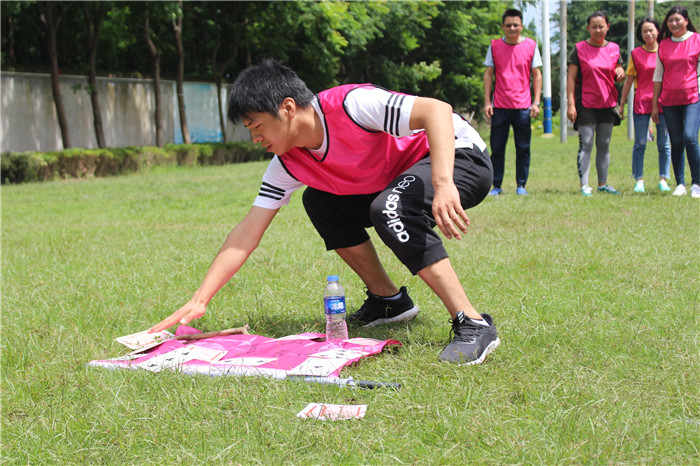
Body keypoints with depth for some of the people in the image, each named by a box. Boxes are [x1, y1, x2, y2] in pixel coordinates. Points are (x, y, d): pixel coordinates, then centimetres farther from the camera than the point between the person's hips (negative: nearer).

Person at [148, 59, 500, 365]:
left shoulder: (349, 106, -29)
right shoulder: (288, 163, -5)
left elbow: (437, 110, -35)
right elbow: (249, 231, -5)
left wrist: (443, 185, -47)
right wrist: (200, 300, -10)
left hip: (461, 156, -8)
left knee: (390, 209, -34)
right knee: (320, 202, 5)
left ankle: (474, 326, -30)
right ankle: (389, 300, 11)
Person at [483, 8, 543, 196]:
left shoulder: (531, 45, 4)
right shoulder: (494, 46, 6)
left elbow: (537, 75, 7)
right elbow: (488, 74, 8)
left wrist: (536, 102, -1)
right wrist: (487, 101, 1)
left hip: (523, 106, 0)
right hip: (500, 106, 1)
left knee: (523, 149, 2)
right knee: (497, 149, 1)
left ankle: (521, 185, 11)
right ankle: (496, 186, 10)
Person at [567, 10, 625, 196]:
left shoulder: (614, 49, 8)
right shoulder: (580, 49, -3)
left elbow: (618, 74, 16)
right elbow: (571, 77, -5)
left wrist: (621, 73, -9)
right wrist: (570, 104, -12)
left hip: (608, 104, 4)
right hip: (585, 105, -4)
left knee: (604, 146, 10)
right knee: (585, 146, -7)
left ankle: (602, 183, 17)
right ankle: (584, 185, -6)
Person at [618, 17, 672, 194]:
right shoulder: (636, 54, 5)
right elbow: (629, 80, 8)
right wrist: (622, 103, 6)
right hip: (641, 103, 0)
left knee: (664, 143, 3)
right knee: (640, 143, -1)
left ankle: (663, 179, 10)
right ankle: (639, 180, 5)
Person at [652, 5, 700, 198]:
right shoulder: (663, 45, 10)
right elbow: (658, 75, 14)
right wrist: (655, 104, 11)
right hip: (670, 100, 3)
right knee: (676, 142, 4)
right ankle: (680, 184, 13)